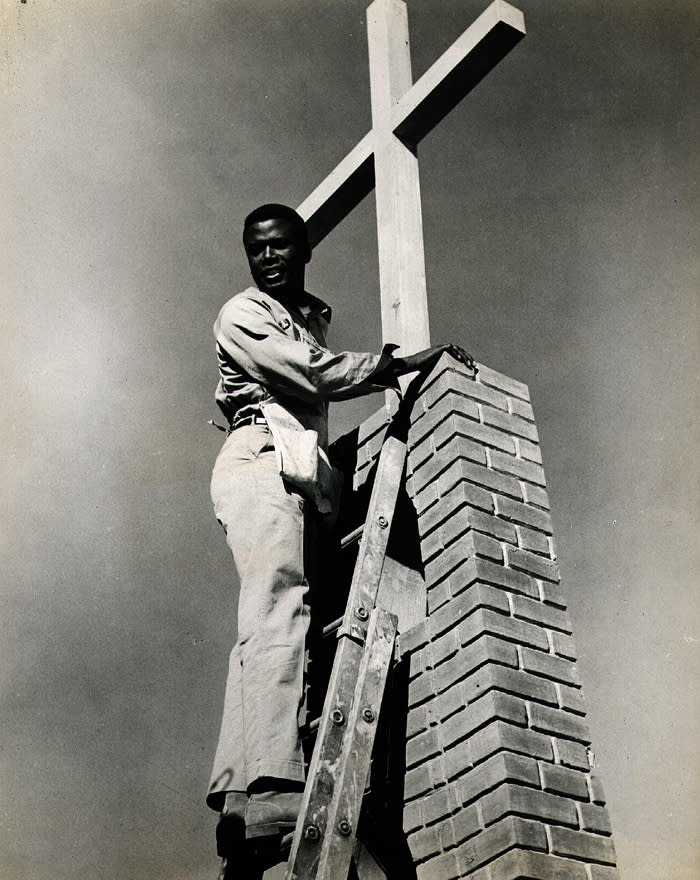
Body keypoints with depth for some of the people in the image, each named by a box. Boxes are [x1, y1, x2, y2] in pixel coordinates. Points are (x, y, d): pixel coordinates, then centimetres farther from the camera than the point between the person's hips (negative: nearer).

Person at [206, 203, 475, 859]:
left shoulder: (314, 319, 30)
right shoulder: (242, 315, 5)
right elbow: (312, 376, -8)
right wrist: (408, 362, -6)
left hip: (299, 473, 8)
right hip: (262, 460, -8)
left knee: (265, 628, -3)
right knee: (281, 603, -25)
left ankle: (238, 793, -8)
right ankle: (273, 786, -38)